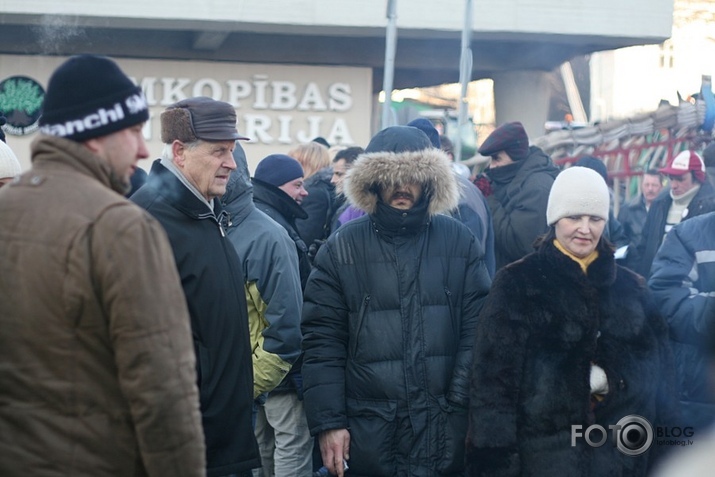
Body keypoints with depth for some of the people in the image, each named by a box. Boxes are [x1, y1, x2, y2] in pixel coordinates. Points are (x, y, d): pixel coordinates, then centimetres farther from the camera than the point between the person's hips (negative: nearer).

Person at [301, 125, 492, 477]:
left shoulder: (459, 242, 5)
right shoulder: (342, 249, 3)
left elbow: (477, 331, 3)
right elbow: (322, 342, 0)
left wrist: (464, 406, -6)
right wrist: (328, 422, -6)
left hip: (447, 434, 1)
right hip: (368, 433, 0)